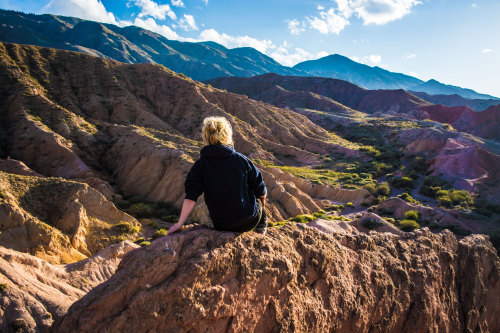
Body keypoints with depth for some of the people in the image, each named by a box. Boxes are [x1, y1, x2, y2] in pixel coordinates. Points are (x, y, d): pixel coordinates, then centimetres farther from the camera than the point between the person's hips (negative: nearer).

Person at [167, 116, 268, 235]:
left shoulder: (200, 164, -10)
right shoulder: (241, 159, -11)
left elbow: (190, 198, -16)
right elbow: (261, 190, -3)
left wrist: (179, 223, -10)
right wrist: (262, 198, 20)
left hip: (221, 225, 2)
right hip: (250, 221, -1)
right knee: (258, 195, 29)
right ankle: (262, 224, 40)